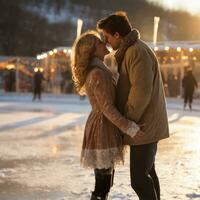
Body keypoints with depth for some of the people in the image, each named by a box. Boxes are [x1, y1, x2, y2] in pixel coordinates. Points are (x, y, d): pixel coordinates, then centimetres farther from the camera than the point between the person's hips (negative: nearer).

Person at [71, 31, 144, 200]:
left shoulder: (94, 71, 14)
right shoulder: (98, 74, -18)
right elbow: (107, 108, -22)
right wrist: (129, 128, -24)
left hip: (102, 127, 10)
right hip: (103, 130, -10)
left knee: (106, 178, 14)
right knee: (103, 182, -6)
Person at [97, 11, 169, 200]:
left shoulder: (137, 52, -19)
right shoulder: (129, 51, 15)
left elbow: (141, 92, -25)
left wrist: (127, 122, -16)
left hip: (144, 126, -11)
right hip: (146, 124, 11)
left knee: (139, 179, -10)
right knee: (147, 173, 17)